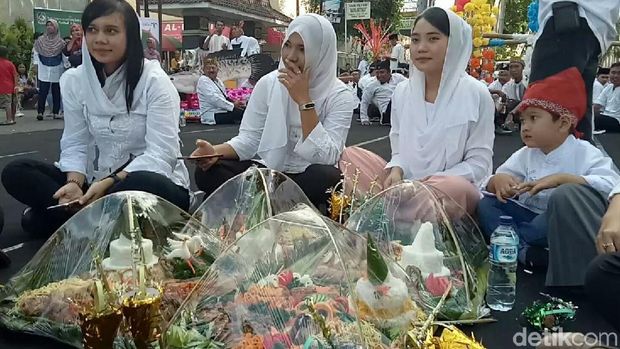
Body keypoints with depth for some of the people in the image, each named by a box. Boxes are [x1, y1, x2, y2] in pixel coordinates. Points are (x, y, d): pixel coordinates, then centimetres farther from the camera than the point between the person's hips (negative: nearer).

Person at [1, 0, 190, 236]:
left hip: (149, 181, -4)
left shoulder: (154, 81, -12)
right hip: (97, 182, 4)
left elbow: (161, 154, -18)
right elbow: (75, 144, 2)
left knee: (140, 186, -38)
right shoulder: (74, 80, 2)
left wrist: (110, 183, -28)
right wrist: (75, 183, -19)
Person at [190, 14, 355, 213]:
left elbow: (326, 157, -22)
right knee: (207, 172, -19)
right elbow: (249, 138, -1)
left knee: (327, 178, -37)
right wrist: (216, 151, -22)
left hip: (309, 178, -2)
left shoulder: (339, 96, -10)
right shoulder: (268, 83, -1)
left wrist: (304, 100, -24)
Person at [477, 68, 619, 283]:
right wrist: (497, 181, -22)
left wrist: (562, 178, -36)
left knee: (564, 197, -36)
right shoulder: (525, 155, 5)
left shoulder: (585, 153, -9)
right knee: (486, 205, -14)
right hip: (530, 216, 5)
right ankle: (525, 252, -32)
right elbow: (487, 186, 3)